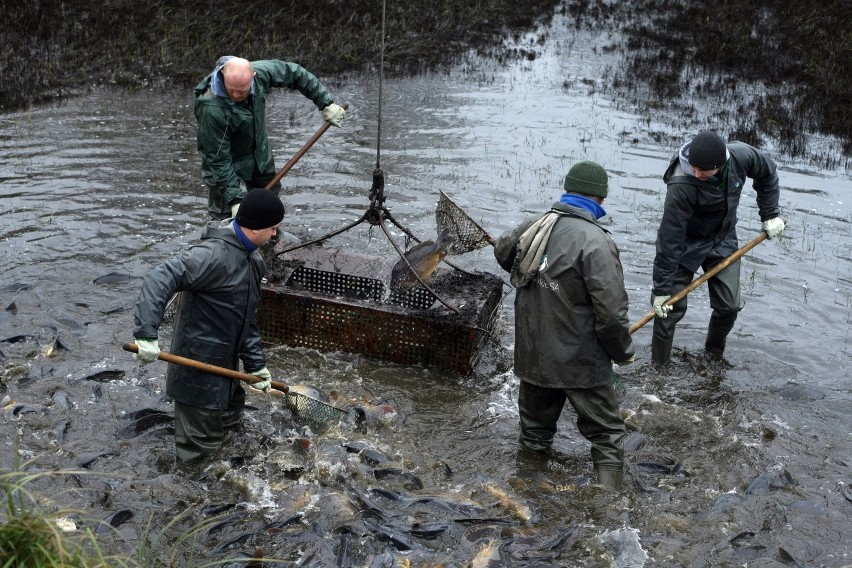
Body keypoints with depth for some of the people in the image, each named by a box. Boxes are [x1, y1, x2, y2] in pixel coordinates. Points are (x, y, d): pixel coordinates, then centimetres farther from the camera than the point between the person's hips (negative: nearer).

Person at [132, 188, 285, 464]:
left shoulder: (251, 259, 5)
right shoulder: (214, 254, -25)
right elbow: (160, 280, -34)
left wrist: (256, 363, 14)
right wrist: (147, 334, -40)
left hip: (225, 364, 9)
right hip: (199, 366, -9)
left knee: (230, 411, 27)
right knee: (202, 437, 3)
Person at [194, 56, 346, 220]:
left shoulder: (261, 72, -25)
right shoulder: (211, 109, -38)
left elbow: (295, 74, -6)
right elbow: (218, 158, -32)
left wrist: (326, 103, -7)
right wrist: (235, 198, -34)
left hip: (259, 152, 6)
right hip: (227, 160, -6)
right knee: (224, 218, -5)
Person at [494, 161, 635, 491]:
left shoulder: (532, 226, 0)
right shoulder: (596, 243, -21)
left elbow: (502, 252, 24)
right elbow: (611, 312, -22)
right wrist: (624, 352, -4)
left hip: (531, 358, 6)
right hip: (580, 364, -6)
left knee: (535, 430, 22)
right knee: (605, 433, 9)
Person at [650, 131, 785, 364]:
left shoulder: (741, 156, -23)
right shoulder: (681, 185, -36)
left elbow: (767, 173, 3)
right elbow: (669, 238, -31)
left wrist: (770, 214, 2)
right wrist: (661, 288, -26)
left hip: (723, 240, 4)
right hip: (686, 243, -4)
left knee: (729, 305, 4)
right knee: (671, 306, -5)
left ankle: (714, 352, 28)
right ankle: (659, 364, 11)